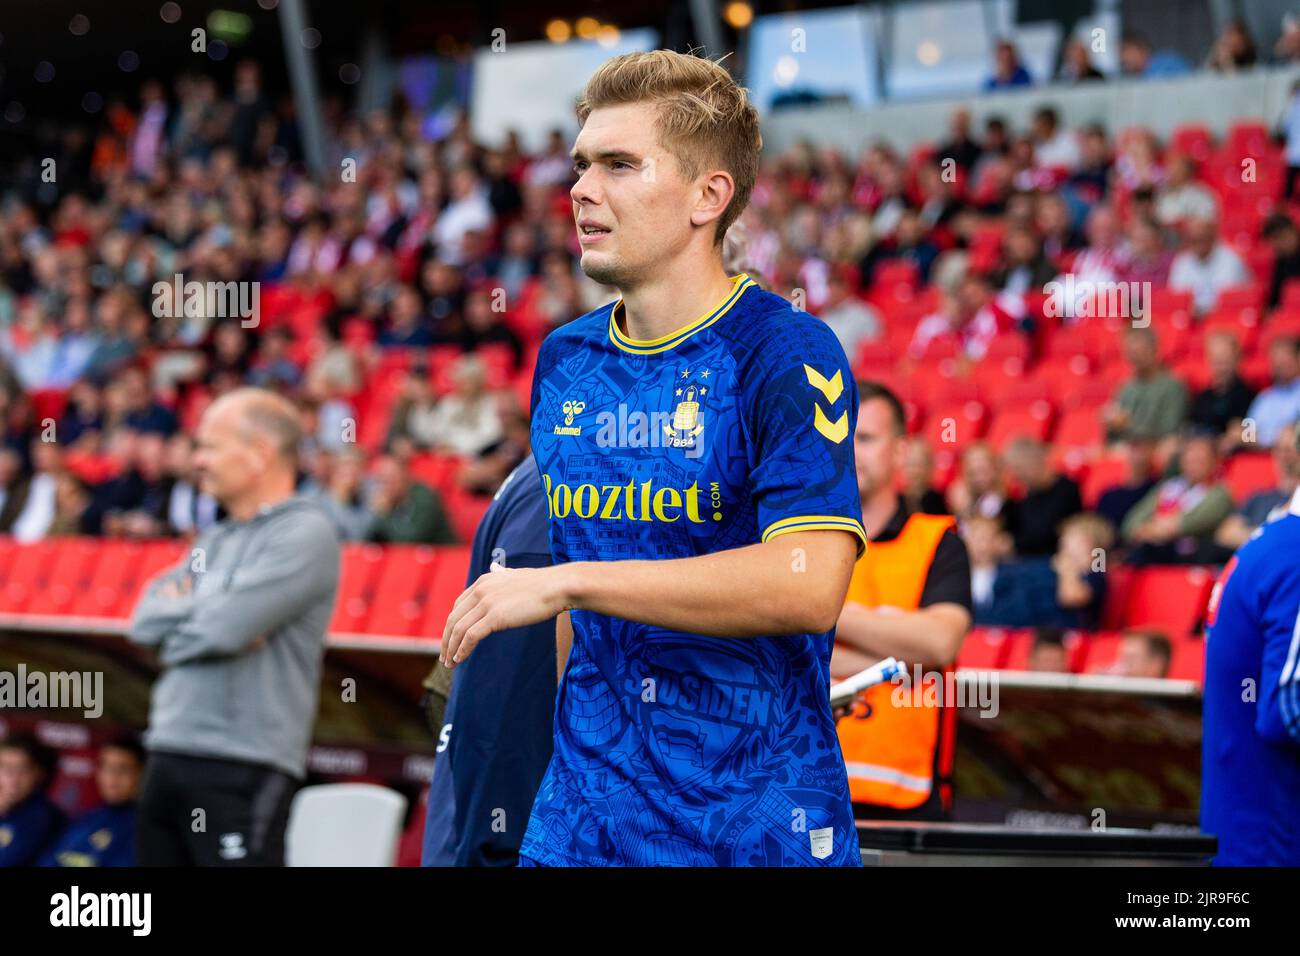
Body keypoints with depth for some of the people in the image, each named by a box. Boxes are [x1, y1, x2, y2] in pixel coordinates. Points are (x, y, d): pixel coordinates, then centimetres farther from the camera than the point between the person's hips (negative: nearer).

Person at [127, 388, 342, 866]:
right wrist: (205, 611, -5)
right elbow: (145, 622, 11)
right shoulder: (214, 540, 19)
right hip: (168, 756, 9)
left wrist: (180, 613, 1)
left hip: (244, 770, -9)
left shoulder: (305, 534, -8)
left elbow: (224, 628, -19)